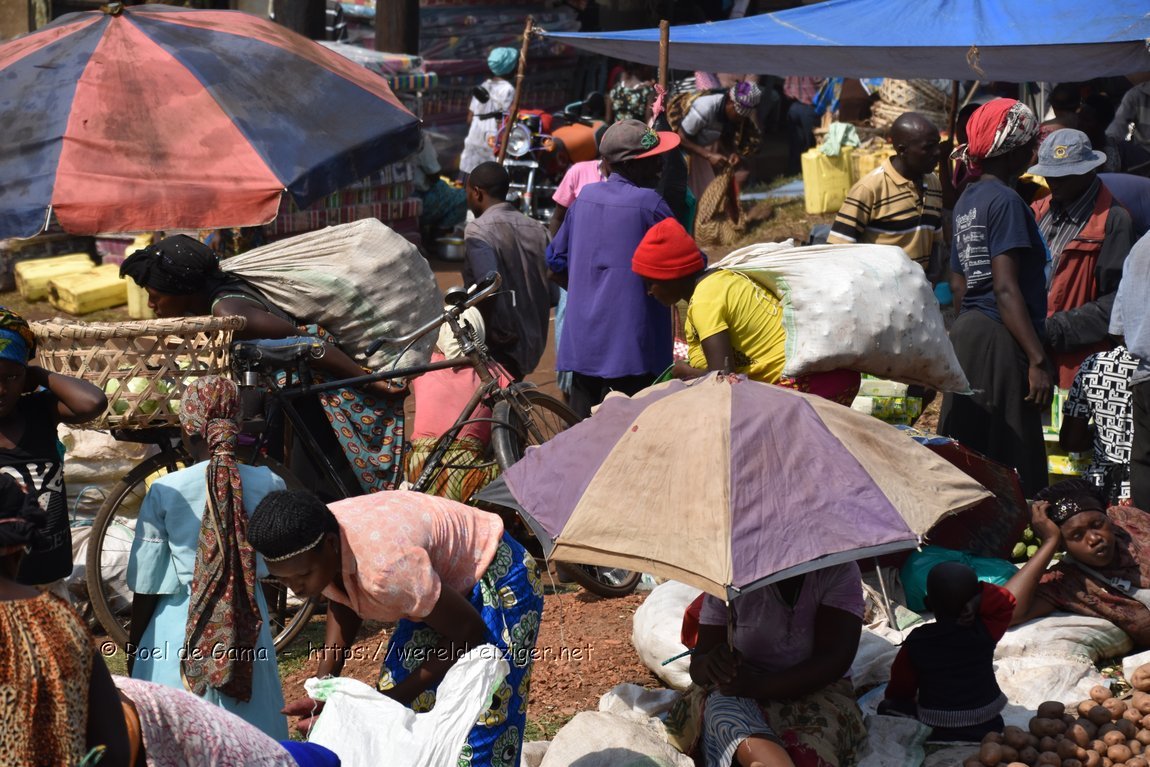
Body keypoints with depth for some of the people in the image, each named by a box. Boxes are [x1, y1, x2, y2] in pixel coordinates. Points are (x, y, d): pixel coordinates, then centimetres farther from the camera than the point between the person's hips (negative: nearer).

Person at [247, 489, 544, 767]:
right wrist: (323, 681, -9)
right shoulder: (307, 553, -18)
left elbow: (469, 634, -28)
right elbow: (342, 603, 5)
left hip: (495, 580, -8)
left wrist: (385, 703, -25)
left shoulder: (383, 566, -41)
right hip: (443, 581, 8)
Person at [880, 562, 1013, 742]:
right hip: (987, 731, 2)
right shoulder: (984, 632, -9)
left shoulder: (916, 642, -9)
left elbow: (899, 688, 2)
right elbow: (1006, 601, 3)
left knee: (887, 708, 16)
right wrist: (977, 601, -14)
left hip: (937, 734, -2)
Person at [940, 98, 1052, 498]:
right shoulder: (1006, 200, -12)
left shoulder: (967, 199, 16)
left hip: (966, 332, 10)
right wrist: (1038, 360, -20)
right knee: (1013, 467, -6)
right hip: (999, 340, -9)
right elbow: (1006, 288, -19)